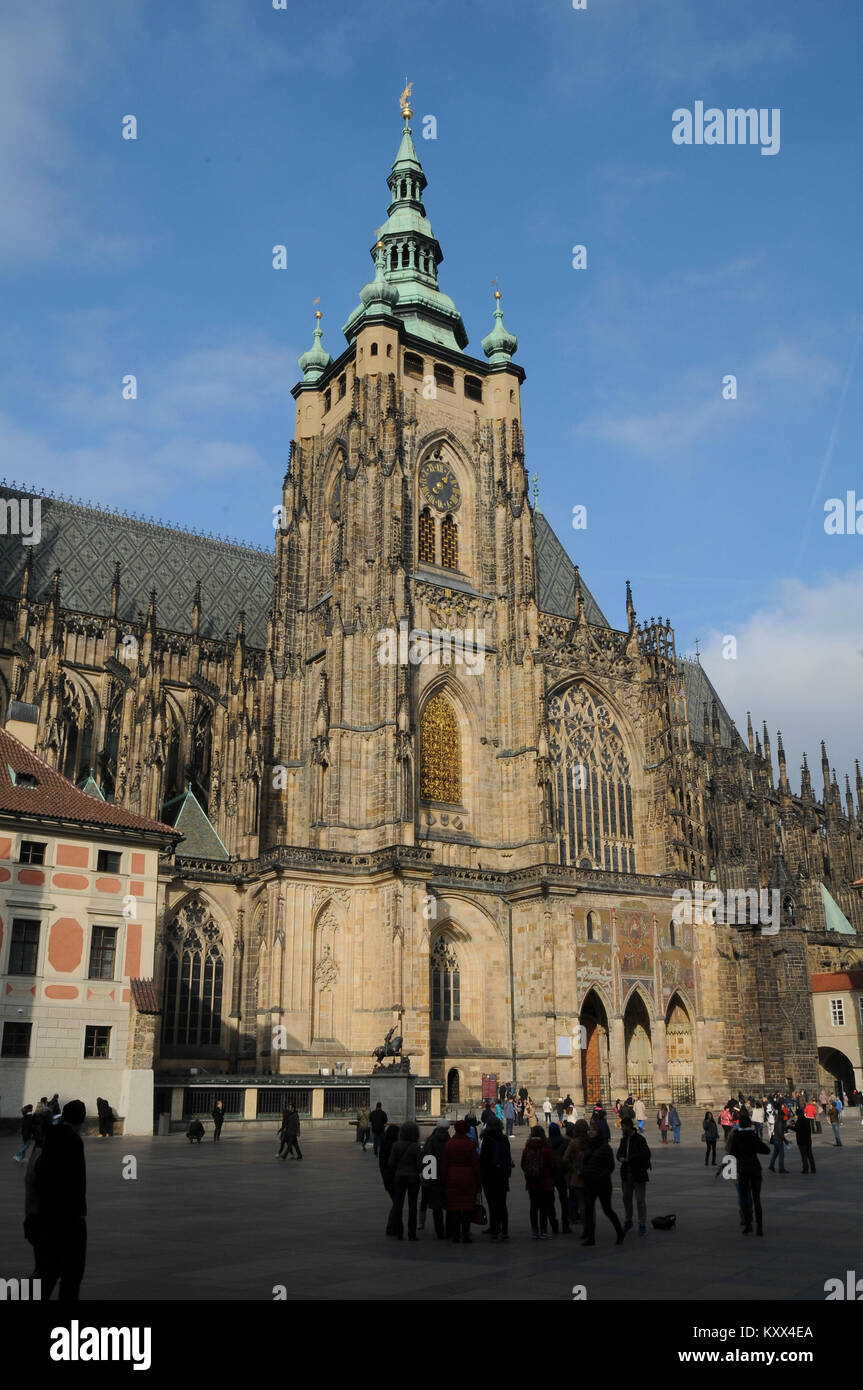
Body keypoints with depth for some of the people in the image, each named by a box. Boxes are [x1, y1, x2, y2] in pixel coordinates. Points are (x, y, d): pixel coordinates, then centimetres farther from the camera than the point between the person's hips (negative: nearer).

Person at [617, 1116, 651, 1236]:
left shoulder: (640, 1139, -12)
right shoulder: (624, 1139, 11)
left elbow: (647, 1154, -19)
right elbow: (619, 1152, 20)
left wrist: (630, 1158, -20)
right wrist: (620, 1158, -5)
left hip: (638, 1174, -7)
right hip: (626, 1174, 7)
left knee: (640, 1200, -3)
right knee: (626, 1198, 13)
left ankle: (642, 1225, 5)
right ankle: (628, 1221, 29)